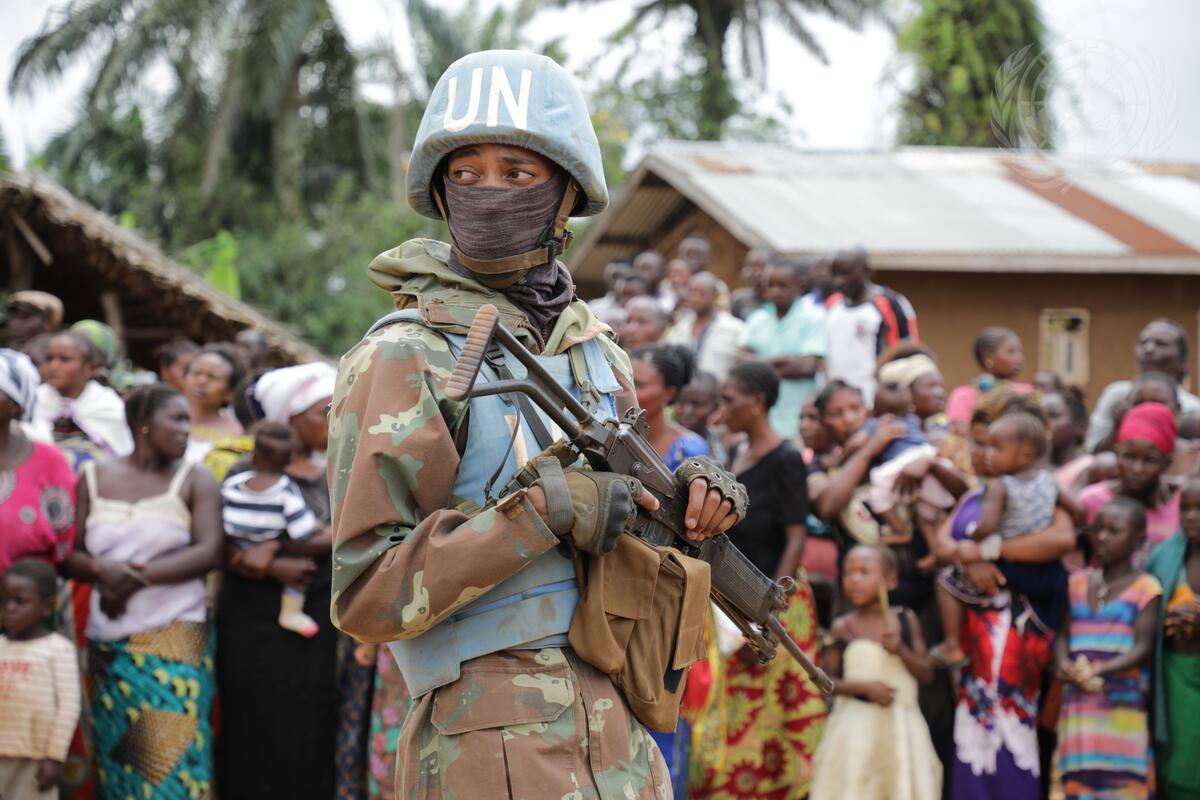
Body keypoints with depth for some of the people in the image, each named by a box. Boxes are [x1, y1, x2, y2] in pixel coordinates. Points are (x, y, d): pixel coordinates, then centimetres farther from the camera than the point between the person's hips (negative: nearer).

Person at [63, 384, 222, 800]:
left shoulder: (194, 479, 4)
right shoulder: (94, 478, 10)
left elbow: (208, 552, -7)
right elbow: (70, 556, 7)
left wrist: (137, 578, -13)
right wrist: (101, 570, -16)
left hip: (175, 640, -2)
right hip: (108, 641, 3)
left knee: (172, 751, -11)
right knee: (115, 754, 1)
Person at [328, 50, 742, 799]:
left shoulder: (596, 351, 12)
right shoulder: (404, 360, -9)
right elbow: (366, 596, -14)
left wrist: (693, 500, 2)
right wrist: (540, 512, -20)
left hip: (618, 739, 7)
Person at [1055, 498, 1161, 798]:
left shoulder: (1145, 588, -2)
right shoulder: (1078, 583, 13)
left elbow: (1144, 647, -9)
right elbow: (1062, 633, 8)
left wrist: (1101, 671, -23)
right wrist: (1063, 663, -14)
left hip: (1124, 706, -5)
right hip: (1078, 704, 5)